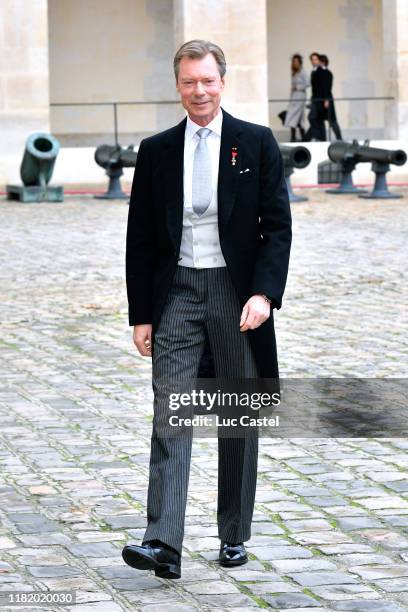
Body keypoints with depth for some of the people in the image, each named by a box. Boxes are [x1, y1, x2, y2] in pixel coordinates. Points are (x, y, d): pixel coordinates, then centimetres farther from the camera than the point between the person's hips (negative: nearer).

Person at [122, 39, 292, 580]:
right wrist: (140, 313, 3)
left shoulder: (257, 143, 1)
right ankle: (163, 544, -16)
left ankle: (234, 536, 21)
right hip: (176, 294, 1)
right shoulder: (155, 151, 6)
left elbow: (278, 226, -2)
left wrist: (264, 293, -15)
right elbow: (140, 240, 8)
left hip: (237, 293, 0)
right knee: (170, 416, -9)